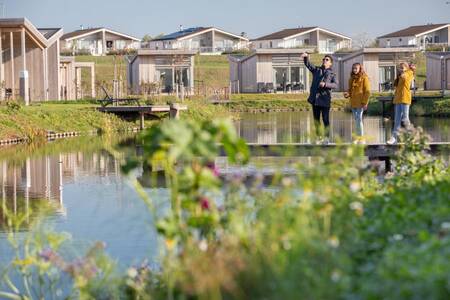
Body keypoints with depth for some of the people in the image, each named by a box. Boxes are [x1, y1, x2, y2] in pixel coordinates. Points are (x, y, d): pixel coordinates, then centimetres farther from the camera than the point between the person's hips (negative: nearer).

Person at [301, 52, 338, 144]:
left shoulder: (332, 74, 4)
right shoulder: (316, 70, 13)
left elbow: (335, 85, -9)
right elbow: (308, 65, -1)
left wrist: (325, 84, -23)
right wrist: (306, 57, -20)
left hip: (325, 99, -4)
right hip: (315, 98, 4)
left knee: (325, 119, -2)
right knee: (316, 120, 9)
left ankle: (327, 137, 7)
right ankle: (319, 137, 19)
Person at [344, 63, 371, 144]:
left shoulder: (364, 78, -5)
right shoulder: (351, 79, 14)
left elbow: (367, 91, -8)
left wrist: (365, 102, -14)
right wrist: (347, 94, 0)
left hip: (360, 103, -7)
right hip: (353, 103, 7)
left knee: (359, 119, -9)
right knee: (356, 120, 10)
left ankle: (362, 138, -5)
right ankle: (358, 137, 16)